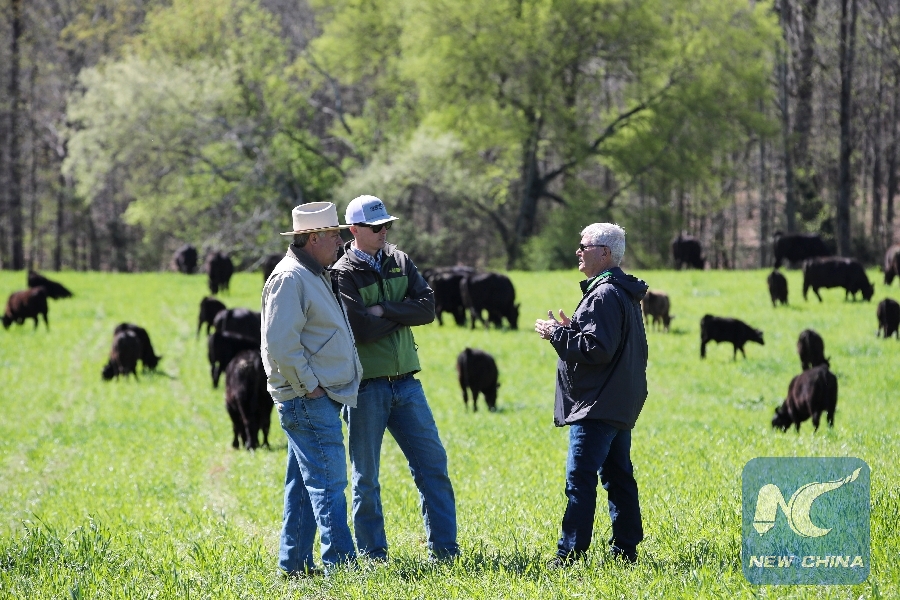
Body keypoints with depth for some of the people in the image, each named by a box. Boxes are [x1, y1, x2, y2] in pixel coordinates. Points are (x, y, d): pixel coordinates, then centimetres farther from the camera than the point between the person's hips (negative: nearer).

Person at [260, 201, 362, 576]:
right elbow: (280, 343, -22)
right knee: (328, 483, -11)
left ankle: (293, 564, 16)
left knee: (304, 483, 12)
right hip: (308, 401, -10)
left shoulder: (316, 276, 18)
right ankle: (340, 565, -11)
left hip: (321, 398, 10)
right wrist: (309, 386, -17)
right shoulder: (289, 278, -15)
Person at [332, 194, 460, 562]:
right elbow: (361, 329, -20)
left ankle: (444, 549, 10)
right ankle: (372, 555, 13)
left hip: (405, 382, 5)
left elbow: (427, 309, -3)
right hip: (366, 386, -5)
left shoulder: (400, 262, 9)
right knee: (366, 477, 3)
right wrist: (402, 315, -7)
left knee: (432, 463, 4)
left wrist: (384, 310, -14)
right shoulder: (343, 275, -8)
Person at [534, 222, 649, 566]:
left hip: (597, 407, -11)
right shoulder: (624, 293, 17)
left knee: (580, 480, -10)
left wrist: (558, 334, -12)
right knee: (618, 477, 12)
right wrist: (571, 330, 13)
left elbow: (597, 348, -22)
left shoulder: (604, 295, -16)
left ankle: (570, 555, -12)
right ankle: (626, 549, 14)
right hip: (620, 405, 11)